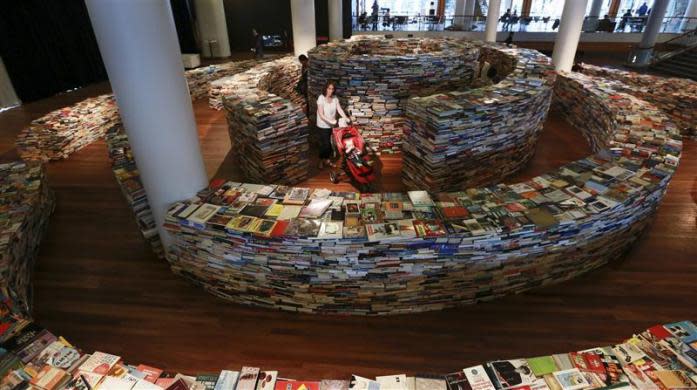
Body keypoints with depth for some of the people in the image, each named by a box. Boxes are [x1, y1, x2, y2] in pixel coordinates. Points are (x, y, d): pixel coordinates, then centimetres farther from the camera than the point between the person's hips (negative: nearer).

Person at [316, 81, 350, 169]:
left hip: (332, 125, 5)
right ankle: (321, 160, 21)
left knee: (330, 143, 12)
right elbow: (321, 115, -23)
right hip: (323, 126, -5)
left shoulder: (335, 98, -1)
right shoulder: (321, 98, -18)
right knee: (324, 144, 0)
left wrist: (345, 118, -24)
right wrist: (330, 121, -34)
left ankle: (327, 159, 30)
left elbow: (339, 109, -7)